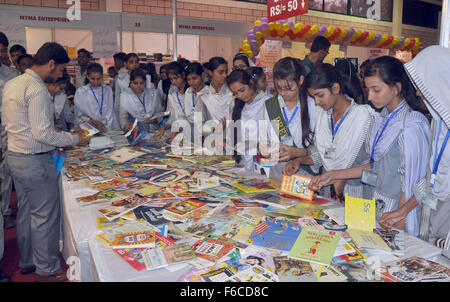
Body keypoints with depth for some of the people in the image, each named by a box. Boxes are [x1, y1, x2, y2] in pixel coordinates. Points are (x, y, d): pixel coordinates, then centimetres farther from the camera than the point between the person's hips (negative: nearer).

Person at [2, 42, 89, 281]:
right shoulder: (37, 89, -20)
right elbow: (42, 133, -23)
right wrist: (74, 139, -11)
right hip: (34, 161, -10)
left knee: (26, 212, 20)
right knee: (45, 215, 3)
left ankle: (27, 262, 35)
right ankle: (46, 270, 16)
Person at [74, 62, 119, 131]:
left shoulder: (108, 90, 12)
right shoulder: (80, 92, 5)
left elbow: (110, 113, 7)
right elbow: (80, 116, 2)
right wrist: (94, 122, -14)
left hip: (107, 130, 2)